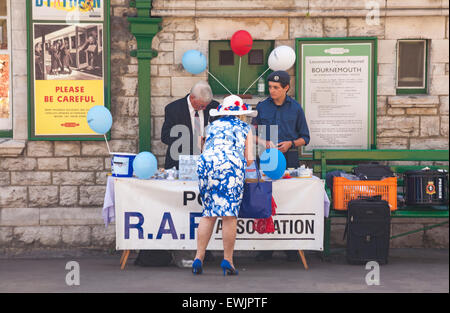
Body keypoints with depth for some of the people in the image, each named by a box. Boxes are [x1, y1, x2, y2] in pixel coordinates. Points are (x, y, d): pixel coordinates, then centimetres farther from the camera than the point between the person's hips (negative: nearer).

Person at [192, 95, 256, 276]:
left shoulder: (212, 126, 28)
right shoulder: (244, 128, 20)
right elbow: (249, 159, 14)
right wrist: (243, 163, 34)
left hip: (205, 165, 3)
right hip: (231, 167, -3)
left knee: (208, 214, 9)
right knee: (229, 215, -3)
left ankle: (198, 258, 3)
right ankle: (227, 260, -6)